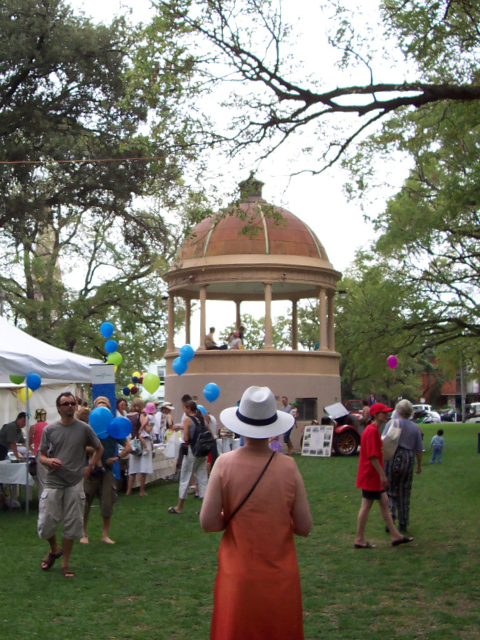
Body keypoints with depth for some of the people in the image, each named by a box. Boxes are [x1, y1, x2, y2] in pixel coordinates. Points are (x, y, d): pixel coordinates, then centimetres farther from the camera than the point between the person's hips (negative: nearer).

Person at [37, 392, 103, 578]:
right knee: (45, 524, -1)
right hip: (53, 483, 0)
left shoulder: (84, 428, 2)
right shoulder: (49, 429, 1)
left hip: (75, 484, 0)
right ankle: (54, 549, 31)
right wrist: (49, 461, -16)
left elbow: (99, 448, 15)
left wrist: (89, 468, 4)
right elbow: (41, 456, 6)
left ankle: (65, 564, 19)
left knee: (72, 525, 4)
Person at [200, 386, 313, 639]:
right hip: (281, 579, 1)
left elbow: (208, 523, -11)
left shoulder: (225, 464, -12)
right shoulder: (288, 467, -10)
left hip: (238, 579, 0)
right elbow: (304, 527, -6)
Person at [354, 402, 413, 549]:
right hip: (371, 476, -11)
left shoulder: (373, 430, 14)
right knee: (366, 506, -3)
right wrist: (382, 475, -22)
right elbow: (373, 456, -24)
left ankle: (395, 536, 20)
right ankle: (359, 540, 5)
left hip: (374, 477, 11)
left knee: (384, 502, 14)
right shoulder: (372, 431, -19)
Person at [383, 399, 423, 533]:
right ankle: (403, 525, 14)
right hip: (408, 459, 2)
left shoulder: (392, 424, -4)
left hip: (392, 458, -2)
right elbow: (419, 449, 7)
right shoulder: (415, 427, 4)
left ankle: (390, 517, -11)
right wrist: (419, 465, 17)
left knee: (390, 491, 9)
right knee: (404, 494, 10)